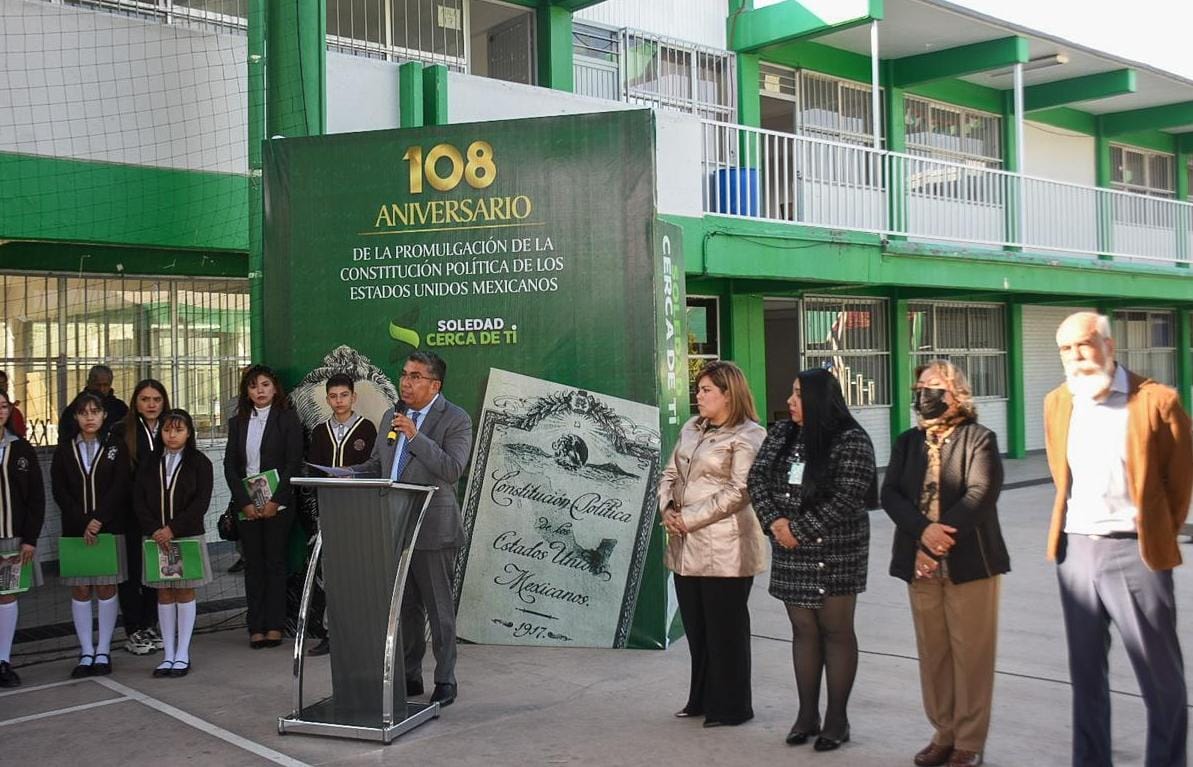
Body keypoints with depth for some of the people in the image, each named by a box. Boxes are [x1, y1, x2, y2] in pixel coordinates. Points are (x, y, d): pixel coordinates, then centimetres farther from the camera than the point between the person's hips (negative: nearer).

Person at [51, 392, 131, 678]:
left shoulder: (116, 449, 3)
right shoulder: (64, 451, 8)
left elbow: (120, 488, -6)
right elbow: (59, 491, 1)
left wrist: (98, 520, -15)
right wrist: (82, 524, -11)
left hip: (109, 528, -2)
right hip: (74, 530, 2)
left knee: (106, 589, 0)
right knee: (80, 590, 3)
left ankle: (103, 652, 8)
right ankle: (87, 653, 9)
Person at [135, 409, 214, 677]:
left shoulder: (199, 463, -2)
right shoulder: (148, 464, 7)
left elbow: (201, 502, -10)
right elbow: (140, 502, 2)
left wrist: (172, 529, -17)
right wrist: (154, 531, -12)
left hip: (188, 536, -3)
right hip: (156, 537, 3)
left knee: (184, 592, 3)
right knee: (164, 593, 7)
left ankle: (182, 655, 9)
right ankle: (168, 654, 13)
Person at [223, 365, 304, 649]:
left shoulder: (287, 419, 1)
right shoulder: (238, 423, 11)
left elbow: (294, 463, -6)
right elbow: (230, 465, 7)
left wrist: (276, 501, -13)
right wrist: (244, 503, -5)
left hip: (278, 504, -3)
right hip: (247, 505, 3)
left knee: (275, 562, 0)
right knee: (253, 565, 4)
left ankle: (274, 626, 4)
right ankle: (256, 628, 6)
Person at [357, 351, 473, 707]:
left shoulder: (456, 420, -8)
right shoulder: (391, 417, 13)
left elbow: (453, 470, -20)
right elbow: (376, 463, 22)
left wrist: (415, 436, -24)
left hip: (433, 530, -6)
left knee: (439, 607, 2)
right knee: (405, 607, 14)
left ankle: (445, 680, 14)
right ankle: (410, 676, 25)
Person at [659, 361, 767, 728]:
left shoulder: (748, 436, -10)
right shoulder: (691, 429, 15)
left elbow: (738, 491, -17)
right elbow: (670, 474, 17)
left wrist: (690, 518, -16)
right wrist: (667, 509, -2)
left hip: (724, 548, -7)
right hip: (686, 546, 7)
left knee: (725, 629, 3)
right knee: (696, 627, 16)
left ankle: (730, 707, 17)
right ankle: (702, 698, 30)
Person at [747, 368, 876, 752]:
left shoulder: (851, 441, -11)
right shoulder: (781, 433, 8)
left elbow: (847, 499, -17)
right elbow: (757, 478, 7)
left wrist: (800, 530, -16)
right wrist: (773, 520, -9)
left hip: (835, 554, -5)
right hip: (791, 553, 6)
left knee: (836, 631, 3)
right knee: (803, 630, 11)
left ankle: (837, 718, 13)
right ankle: (807, 714, 21)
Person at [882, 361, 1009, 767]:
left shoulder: (979, 438, -2)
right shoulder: (907, 441, 12)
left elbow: (981, 493, -15)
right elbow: (890, 494, 1)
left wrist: (941, 537, -22)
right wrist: (924, 530, -17)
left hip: (969, 562, -5)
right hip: (920, 563, 5)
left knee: (970, 653, 2)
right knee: (932, 654, 11)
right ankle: (944, 734, 22)